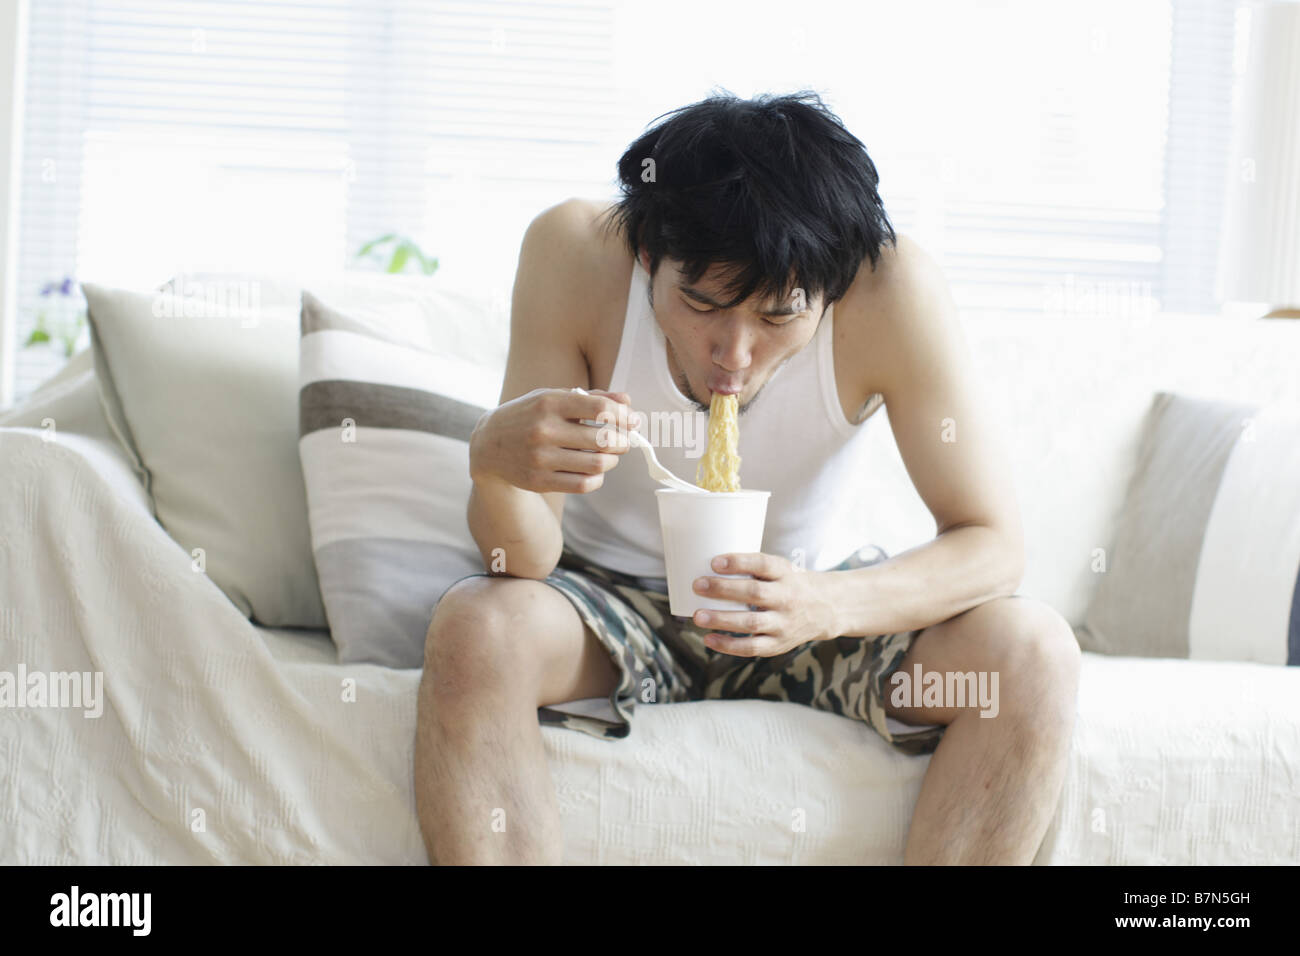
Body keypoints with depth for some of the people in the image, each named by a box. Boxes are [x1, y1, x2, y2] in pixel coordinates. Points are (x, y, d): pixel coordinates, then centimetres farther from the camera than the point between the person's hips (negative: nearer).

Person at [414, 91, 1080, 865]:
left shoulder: (894, 288, -25)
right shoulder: (575, 253, -24)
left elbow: (995, 545, -21)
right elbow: (526, 560, -22)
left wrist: (828, 605, -40)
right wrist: (495, 460, -46)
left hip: (805, 598, 1)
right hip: (612, 591, 0)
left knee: (1033, 655, -24)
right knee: (472, 632, -33)